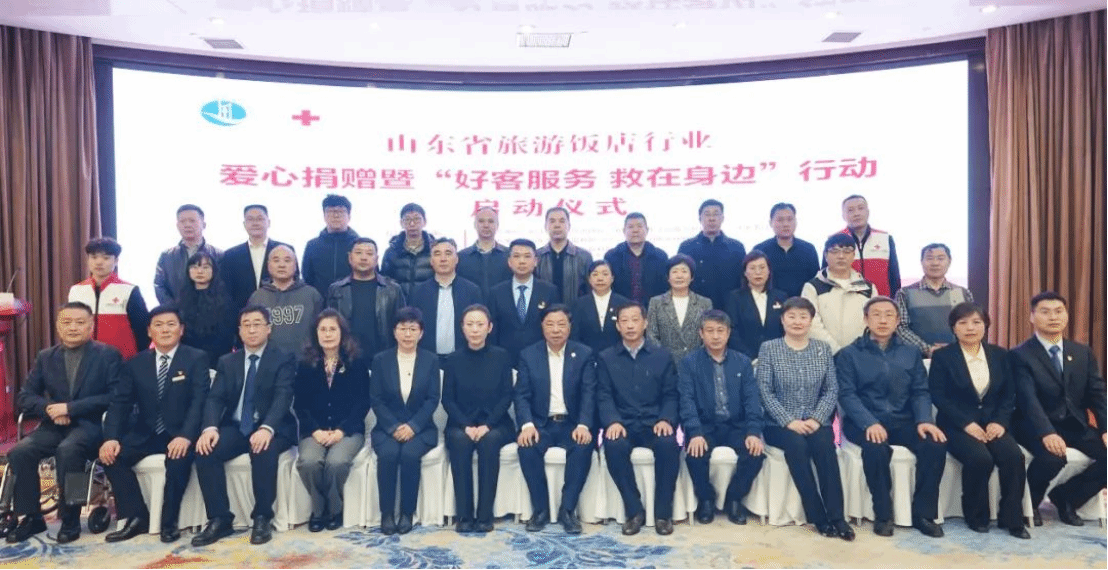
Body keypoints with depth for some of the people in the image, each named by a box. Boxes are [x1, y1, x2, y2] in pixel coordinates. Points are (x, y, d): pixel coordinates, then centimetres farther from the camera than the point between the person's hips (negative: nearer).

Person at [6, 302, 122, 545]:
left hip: (91, 424, -5)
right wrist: (49, 408, -14)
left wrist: (70, 408, -18)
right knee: (19, 452, -22)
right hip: (54, 425, 5)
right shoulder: (45, 357, 13)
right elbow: (24, 397, 9)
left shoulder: (108, 355, 0)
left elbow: (114, 397, -10)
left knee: (67, 450, -33)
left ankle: (70, 520, -16)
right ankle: (31, 517, -4)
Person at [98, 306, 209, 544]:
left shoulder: (197, 359, -3)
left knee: (178, 458, -33)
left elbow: (199, 401, -14)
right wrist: (111, 438, -16)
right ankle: (137, 517, -5)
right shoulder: (135, 363, 9)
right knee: (111, 456, -20)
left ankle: (169, 522, -13)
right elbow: (119, 404, 3)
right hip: (145, 434, 5)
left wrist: (185, 436, -29)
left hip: (178, 435, -4)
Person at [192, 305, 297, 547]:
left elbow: (283, 398, -15)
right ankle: (220, 519, -11)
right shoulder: (227, 362, 13)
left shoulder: (284, 360, -1)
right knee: (205, 451, -24)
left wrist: (267, 428, -34)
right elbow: (215, 398, 1)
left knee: (264, 451, -35)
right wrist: (210, 427, -21)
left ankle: (262, 518, -18)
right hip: (235, 427, 4)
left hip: (270, 429, -4)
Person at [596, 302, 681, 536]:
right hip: (622, 423, 0)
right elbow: (604, 395, 2)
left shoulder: (663, 356, 11)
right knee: (614, 445, -33)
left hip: (654, 423, 0)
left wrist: (666, 419, -13)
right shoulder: (605, 358, 10)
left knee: (669, 444, -32)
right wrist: (613, 421, -18)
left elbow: (670, 395, 7)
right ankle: (634, 510, -16)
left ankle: (663, 511, -14)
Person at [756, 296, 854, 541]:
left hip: (815, 422, 2)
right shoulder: (768, 348, 1)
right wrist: (788, 421, -15)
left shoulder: (823, 349, 9)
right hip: (780, 424, -1)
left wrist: (817, 419, -11)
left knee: (824, 444, -30)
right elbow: (765, 392, -5)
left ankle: (836, 516, -22)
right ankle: (819, 516, -21)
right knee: (797, 445, -31)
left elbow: (832, 390, 4)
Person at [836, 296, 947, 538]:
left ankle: (923, 513, -8)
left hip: (903, 421, 4)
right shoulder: (848, 354, 3)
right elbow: (847, 394, -7)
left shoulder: (911, 353, 15)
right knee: (876, 448, -34)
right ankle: (882, 513, -13)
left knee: (936, 444, -24)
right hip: (864, 422, -3)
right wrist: (870, 423, -23)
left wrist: (924, 420, -13)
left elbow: (920, 391, 8)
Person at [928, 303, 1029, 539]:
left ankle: (1011, 518, -7)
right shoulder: (941, 356, -2)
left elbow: (1009, 394, 8)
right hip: (957, 425, -4)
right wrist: (967, 423, -19)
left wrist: (1000, 421, -9)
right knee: (980, 458, -30)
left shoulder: (999, 354, 11)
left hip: (992, 423, 4)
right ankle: (976, 516, -6)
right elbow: (938, 396, -9)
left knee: (1014, 457, -25)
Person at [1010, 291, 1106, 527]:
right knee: (1052, 458, -33)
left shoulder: (1083, 353, 11)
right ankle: (1029, 503, -1)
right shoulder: (1020, 355, -8)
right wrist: (1047, 433, -35)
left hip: (1076, 425, 6)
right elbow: (1028, 400, -19)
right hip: (1037, 428, -6)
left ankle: (1067, 498, 9)